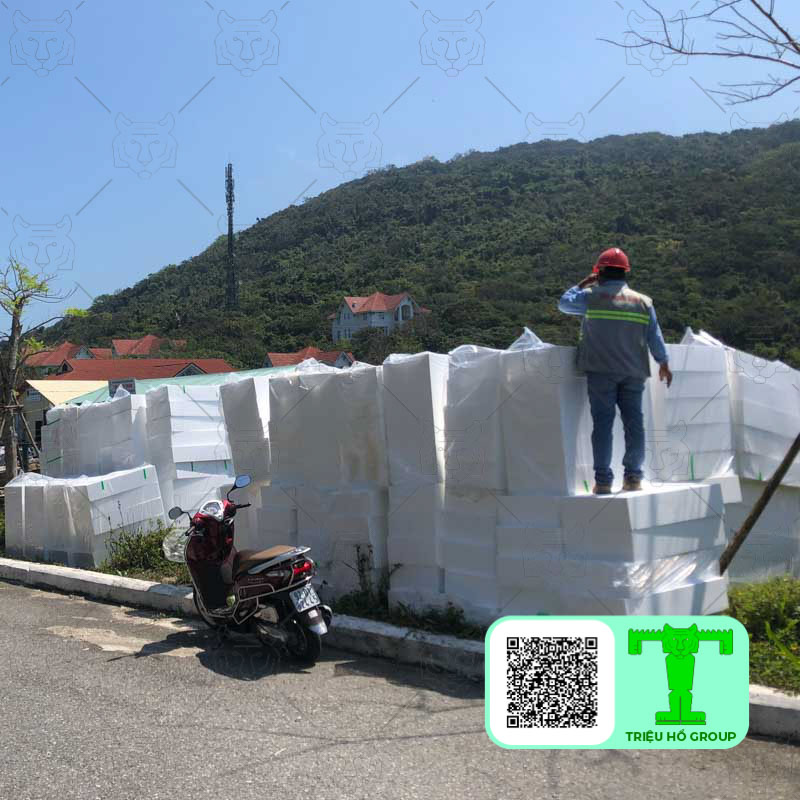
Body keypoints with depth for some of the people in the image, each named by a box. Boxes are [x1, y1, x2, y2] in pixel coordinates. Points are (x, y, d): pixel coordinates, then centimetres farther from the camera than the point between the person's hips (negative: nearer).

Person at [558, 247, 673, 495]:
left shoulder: (591, 297, -3)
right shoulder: (643, 301, 7)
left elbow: (564, 303, 13)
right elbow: (655, 337, 9)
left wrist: (583, 284, 22)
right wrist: (663, 363, 20)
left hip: (601, 371, -3)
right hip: (633, 372, 3)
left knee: (603, 423, -1)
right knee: (634, 421, 8)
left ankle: (603, 480, -2)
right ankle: (633, 476, 9)